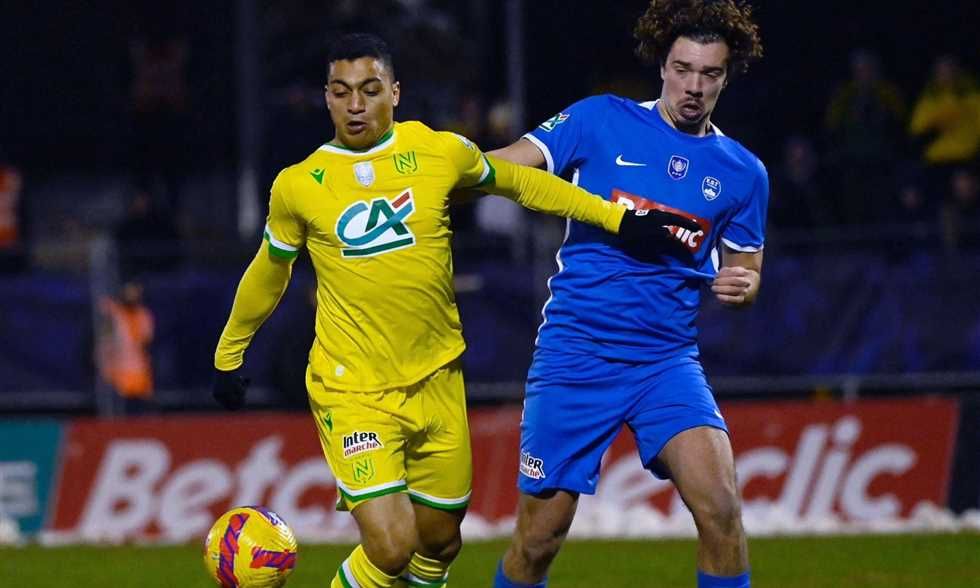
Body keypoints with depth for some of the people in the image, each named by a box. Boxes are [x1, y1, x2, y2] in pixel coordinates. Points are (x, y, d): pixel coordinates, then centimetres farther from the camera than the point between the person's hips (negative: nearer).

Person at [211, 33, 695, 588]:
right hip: (352, 391, -3)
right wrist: (229, 353, 25)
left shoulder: (442, 152, -2)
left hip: (436, 381, 3)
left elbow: (521, 183, 16)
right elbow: (269, 272, 14)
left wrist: (619, 219, 15)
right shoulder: (297, 187, -3)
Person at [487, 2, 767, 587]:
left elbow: (743, 275, 17)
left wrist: (740, 287, -7)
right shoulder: (602, 121, 1)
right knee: (538, 541, 1)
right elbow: (499, 169, -2)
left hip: (668, 359, 2)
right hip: (575, 357, -1)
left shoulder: (743, 173, 8)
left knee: (720, 504, -20)